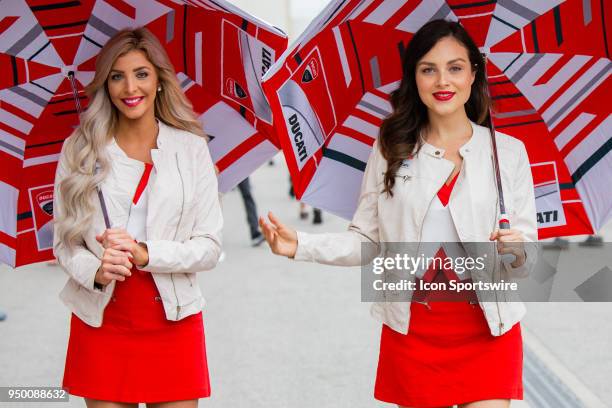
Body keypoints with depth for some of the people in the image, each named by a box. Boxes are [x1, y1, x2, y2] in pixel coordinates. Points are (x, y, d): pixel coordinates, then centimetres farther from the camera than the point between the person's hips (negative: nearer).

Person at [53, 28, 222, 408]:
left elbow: (210, 246, -2)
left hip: (173, 322, 0)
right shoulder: (79, 150, 1)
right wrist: (96, 271, -17)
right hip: (100, 322, 0)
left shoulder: (191, 147, -1)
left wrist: (146, 254, -17)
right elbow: (64, 240, 3)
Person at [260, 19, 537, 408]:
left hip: (487, 330, -1)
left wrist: (517, 252, -21)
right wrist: (300, 245, -11)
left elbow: (528, 258, 1)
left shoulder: (507, 151, 0)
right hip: (412, 328, 1)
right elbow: (367, 241, 3)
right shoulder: (391, 149, 2)